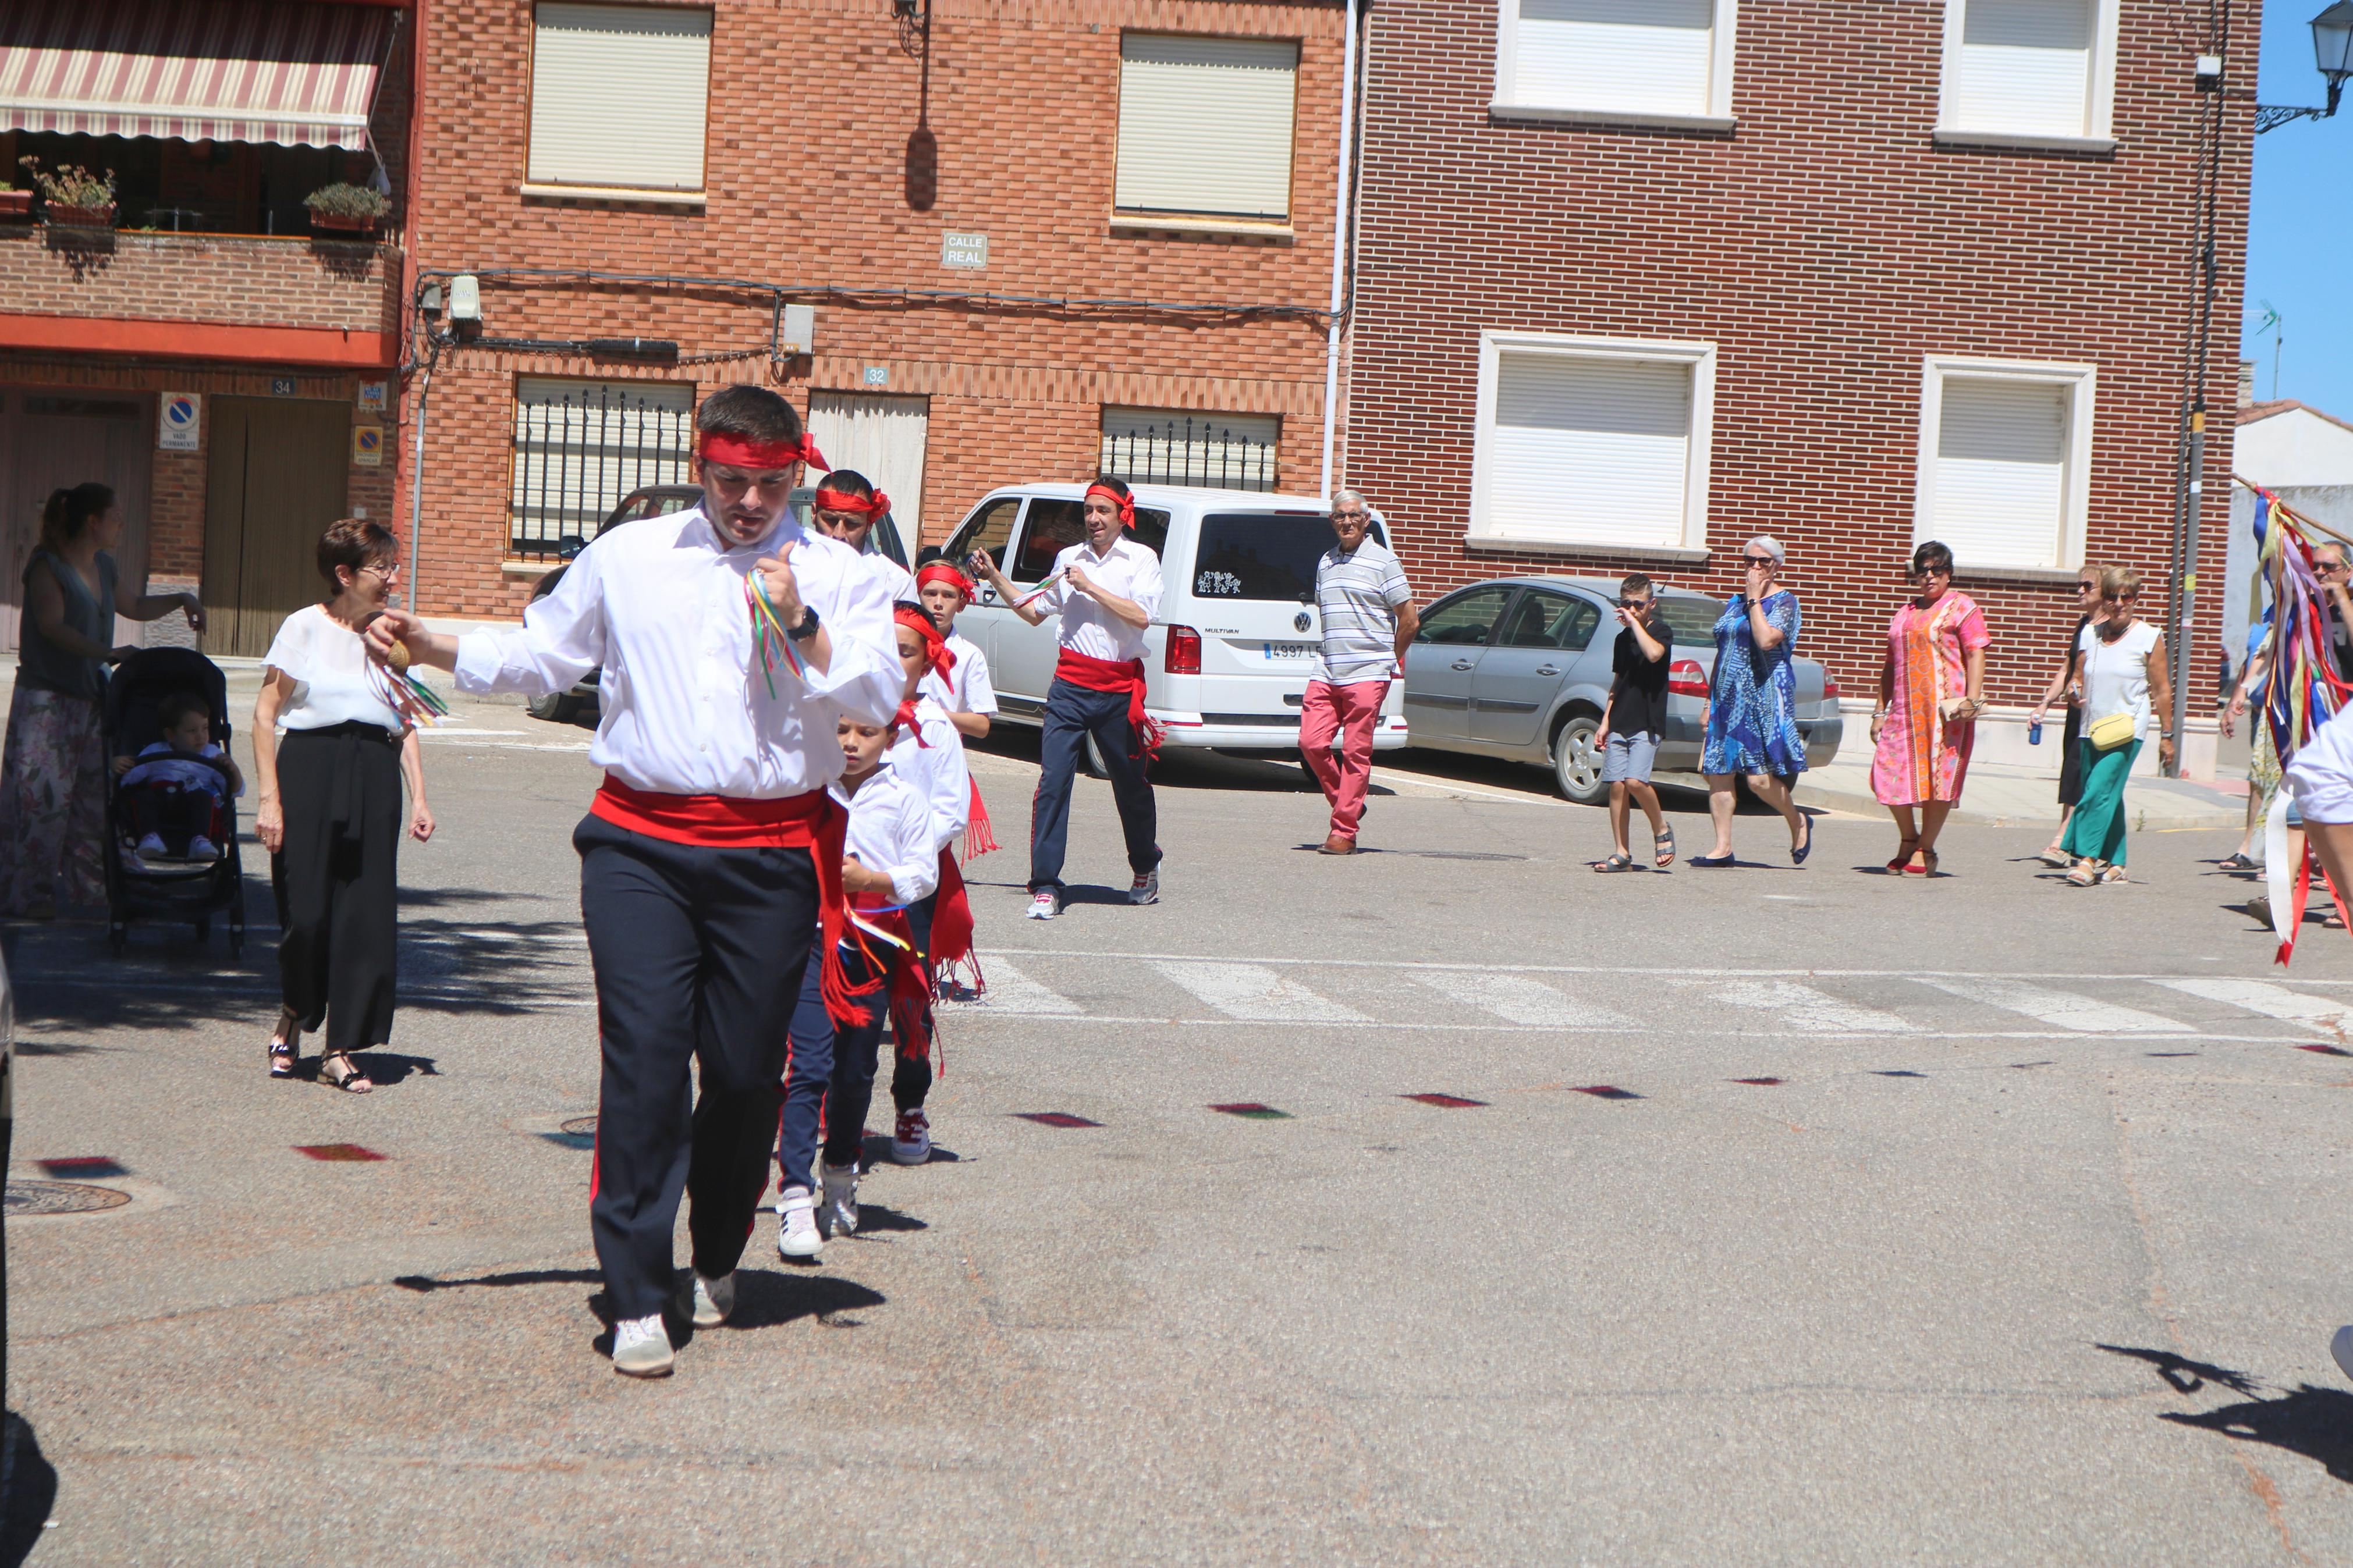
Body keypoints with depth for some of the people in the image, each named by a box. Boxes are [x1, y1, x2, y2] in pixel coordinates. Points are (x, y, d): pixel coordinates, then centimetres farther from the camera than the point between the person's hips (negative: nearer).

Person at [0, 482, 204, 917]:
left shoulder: (103, 567, 14)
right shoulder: (47, 566, -10)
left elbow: (134, 606, 31)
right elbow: (53, 626, -22)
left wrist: (180, 600, 16)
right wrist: (108, 653, -30)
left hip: (92, 698, 8)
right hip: (47, 698, -8)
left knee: (96, 794, 8)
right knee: (42, 797, -7)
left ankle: (89, 886, 17)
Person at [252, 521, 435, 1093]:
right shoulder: (305, 627, 1)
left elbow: (406, 726, 17)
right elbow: (266, 713, -1)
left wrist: (418, 799, 7)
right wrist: (268, 797, -9)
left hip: (374, 779, 4)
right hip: (309, 770, -4)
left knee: (366, 915, -2)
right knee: (306, 913, -7)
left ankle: (340, 1050, 6)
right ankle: (291, 1019, 21)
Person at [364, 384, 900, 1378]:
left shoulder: (838, 576, 7)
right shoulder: (626, 558, 14)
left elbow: (878, 699, -2)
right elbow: (543, 655, 22)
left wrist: (803, 629, -14)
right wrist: (438, 652, 9)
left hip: (771, 855, 0)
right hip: (640, 841, 1)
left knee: (746, 1073, 4)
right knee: (643, 1065, -9)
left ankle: (716, 1264, 30)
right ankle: (638, 1302, -3)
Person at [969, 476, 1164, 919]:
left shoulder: (1140, 558, 2)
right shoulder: (1069, 558, 12)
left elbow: (1140, 616, -12)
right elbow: (1035, 612, 19)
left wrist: (1090, 587, -13)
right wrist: (994, 578, 11)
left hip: (1119, 687, -2)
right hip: (1071, 683, 2)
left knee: (1131, 783, 11)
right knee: (1053, 780, -10)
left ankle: (1146, 869, 36)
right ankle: (1045, 886, -9)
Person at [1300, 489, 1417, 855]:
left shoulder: (1382, 561, -2)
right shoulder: (1326, 562, 15)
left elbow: (1410, 620, 0)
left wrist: (1389, 660, 7)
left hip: (1367, 675, -5)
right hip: (1325, 673, 5)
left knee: (1356, 752, -5)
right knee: (1311, 742, -3)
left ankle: (1344, 832, -2)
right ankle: (1348, 805, 17)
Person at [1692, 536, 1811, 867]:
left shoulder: (1785, 602, -3)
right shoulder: (1735, 603, 18)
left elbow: (1767, 640, -21)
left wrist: (1755, 599, -12)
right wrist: (1710, 700, 17)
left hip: (1765, 697, -7)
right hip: (1728, 698, 7)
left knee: (1760, 778, -12)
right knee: (1718, 772, 0)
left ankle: (1799, 824, 14)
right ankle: (1723, 848, 4)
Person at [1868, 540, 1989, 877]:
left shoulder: (1961, 606, 3)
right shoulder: (1905, 611, 21)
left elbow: (1975, 656, -6)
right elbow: (1891, 664, 23)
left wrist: (1972, 700, -17)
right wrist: (1880, 711, 18)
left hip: (1945, 706, -6)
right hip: (1905, 706, 6)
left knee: (1939, 775, -5)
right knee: (1889, 770, -3)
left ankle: (1925, 850, 3)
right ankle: (1908, 840, 17)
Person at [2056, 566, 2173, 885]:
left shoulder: (2148, 637, -2)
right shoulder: (2090, 634, 10)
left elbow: (2161, 691, 1)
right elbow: (2078, 677, 19)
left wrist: (2166, 735, 2)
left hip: (2127, 729, -5)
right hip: (2092, 729, 5)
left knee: (2100, 790, -17)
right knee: (2108, 797, 8)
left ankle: (2087, 859, -19)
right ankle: (2114, 864, 15)